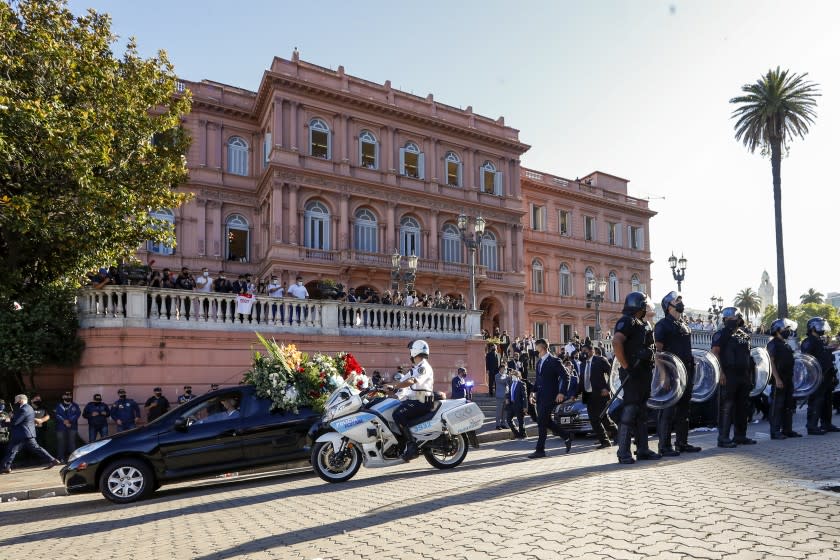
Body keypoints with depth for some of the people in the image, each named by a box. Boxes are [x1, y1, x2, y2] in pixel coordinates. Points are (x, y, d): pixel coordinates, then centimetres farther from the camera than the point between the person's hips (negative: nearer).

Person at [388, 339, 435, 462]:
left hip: (421, 402, -10)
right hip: (413, 400, 10)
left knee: (398, 415, -26)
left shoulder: (423, 367, -11)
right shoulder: (416, 368, 23)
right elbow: (403, 381, 21)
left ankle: (412, 447, -25)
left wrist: (394, 387, -31)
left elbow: (411, 381, -29)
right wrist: (388, 387, 11)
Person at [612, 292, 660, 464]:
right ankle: (623, 452, -6)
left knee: (642, 412, 13)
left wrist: (651, 365, 15)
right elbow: (616, 342, -27)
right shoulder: (627, 321, -12)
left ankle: (642, 450, 20)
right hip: (633, 374, -10)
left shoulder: (643, 324, 19)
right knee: (629, 411, -9)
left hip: (644, 373, 10)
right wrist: (625, 367, -25)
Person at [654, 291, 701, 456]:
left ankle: (682, 442, 23)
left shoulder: (685, 325, 19)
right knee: (668, 410, -6)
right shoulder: (663, 325, -6)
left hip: (686, 372, 8)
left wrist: (691, 370, 18)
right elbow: (658, 350, -12)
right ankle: (664, 446, -1)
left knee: (684, 408, 13)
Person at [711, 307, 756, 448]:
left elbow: (747, 356, 23)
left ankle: (740, 436, 22)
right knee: (727, 407, -7)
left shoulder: (744, 335, 18)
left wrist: (749, 374, 16)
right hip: (729, 377, -8)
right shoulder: (721, 334, -4)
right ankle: (723, 438, -4)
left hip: (743, 376, 8)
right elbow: (715, 353, -12)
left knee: (742, 406, 12)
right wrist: (721, 372, -20)